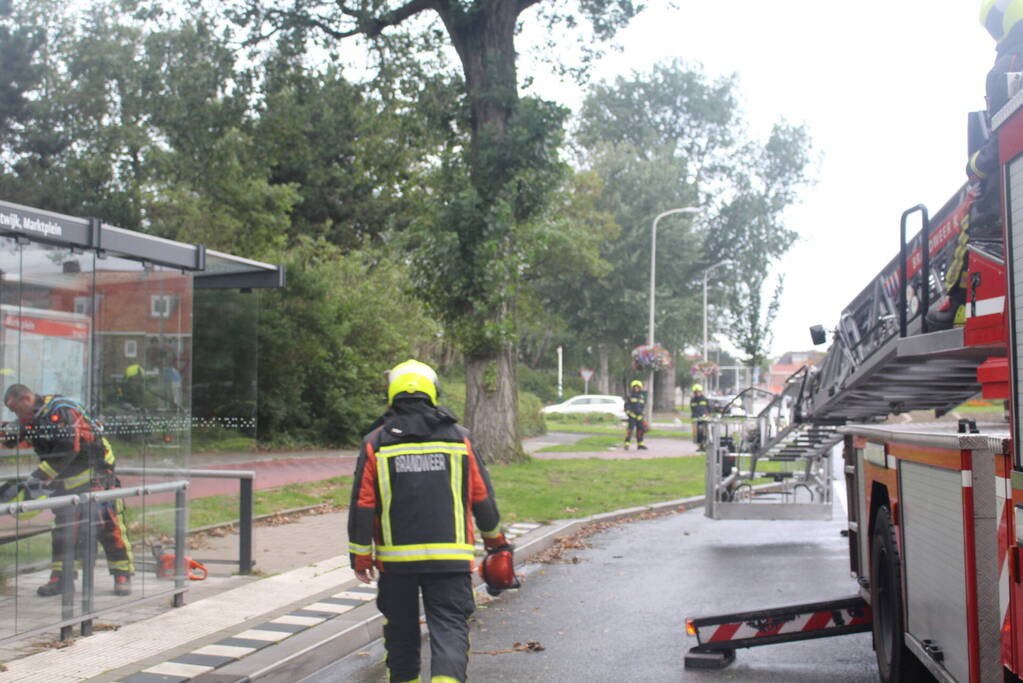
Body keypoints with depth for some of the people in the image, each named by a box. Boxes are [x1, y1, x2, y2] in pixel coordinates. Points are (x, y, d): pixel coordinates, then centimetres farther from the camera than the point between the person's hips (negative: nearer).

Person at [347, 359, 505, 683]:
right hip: (450, 558, 0)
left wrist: (360, 555, 7)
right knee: (449, 627, -1)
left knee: (401, 631, 16)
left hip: (395, 559, 1)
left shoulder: (376, 442, 0)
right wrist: (494, 536, 25)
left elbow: (362, 505, -1)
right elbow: (483, 497, 8)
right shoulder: (459, 437, 3)